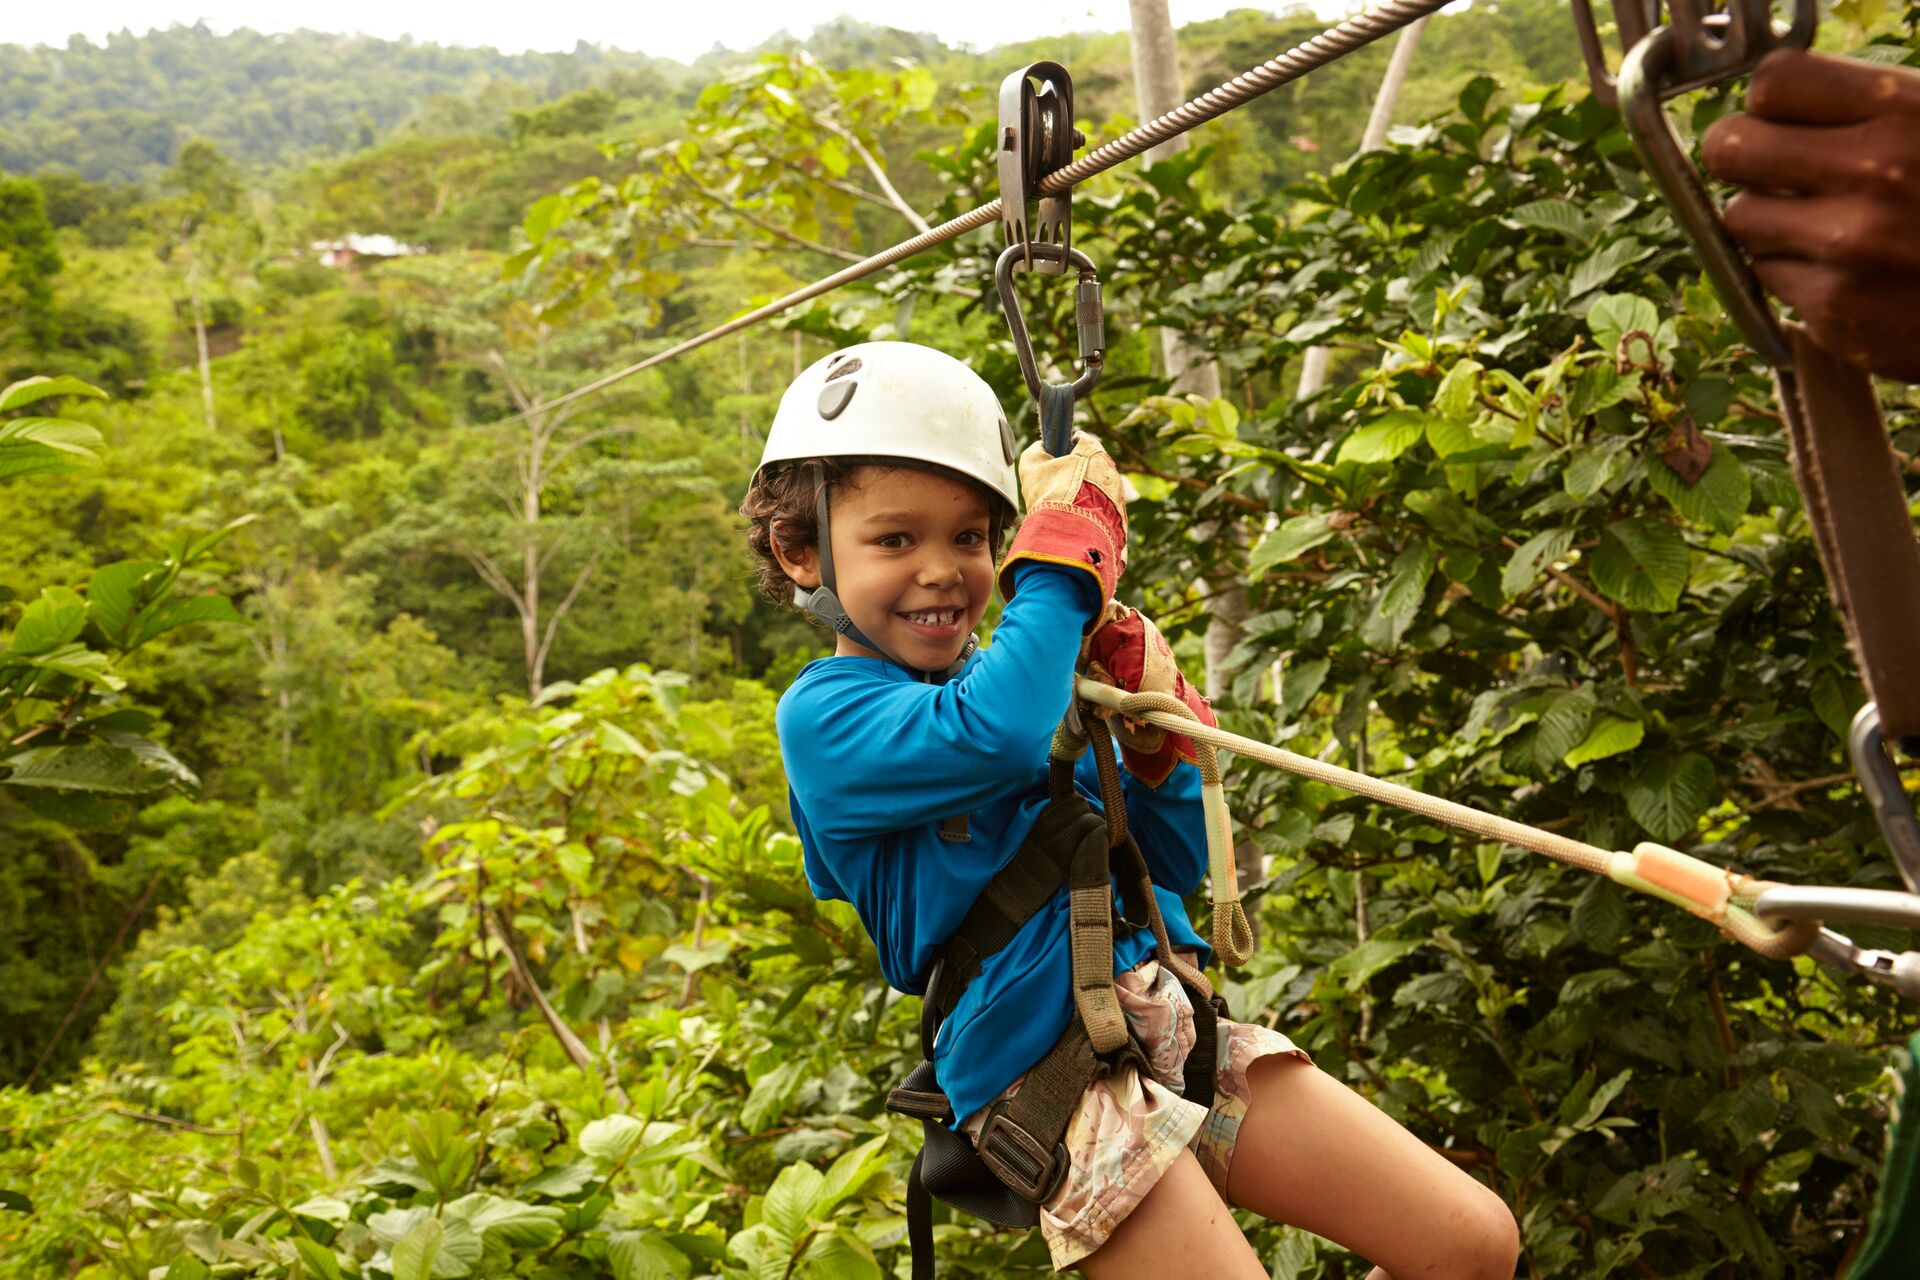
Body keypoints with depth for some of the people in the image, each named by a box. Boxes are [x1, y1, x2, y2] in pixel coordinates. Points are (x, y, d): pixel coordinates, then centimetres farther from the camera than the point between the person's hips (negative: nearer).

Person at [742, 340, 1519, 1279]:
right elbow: (998, 735, -31)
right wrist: (1063, 559, -16)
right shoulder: (820, 711, -8)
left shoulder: (1023, 675, 11)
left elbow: (1175, 865, 16)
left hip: (1179, 1028, 7)